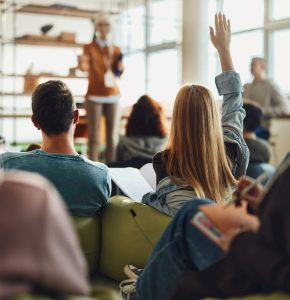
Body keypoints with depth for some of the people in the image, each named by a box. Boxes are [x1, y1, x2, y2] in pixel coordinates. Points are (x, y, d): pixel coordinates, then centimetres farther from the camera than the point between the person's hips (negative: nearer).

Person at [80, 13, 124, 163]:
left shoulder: (116, 49, 12)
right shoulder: (89, 47, 1)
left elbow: (118, 73, 13)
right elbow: (85, 66, -17)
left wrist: (120, 63, -7)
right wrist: (82, 63, -41)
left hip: (113, 96, 3)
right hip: (94, 96, -3)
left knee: (113, 136, 1)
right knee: (94, 136, -7)